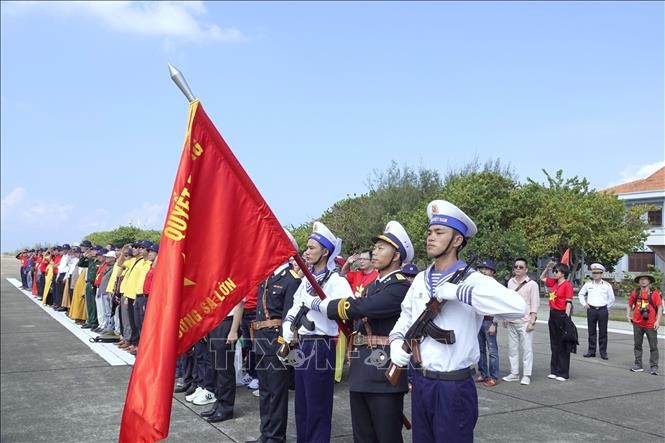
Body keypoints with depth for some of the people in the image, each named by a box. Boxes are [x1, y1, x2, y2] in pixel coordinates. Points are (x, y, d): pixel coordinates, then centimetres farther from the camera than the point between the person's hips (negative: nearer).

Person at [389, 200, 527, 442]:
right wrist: (397, 343, 1)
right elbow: (405, 317, 21)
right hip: (420, 382, 6)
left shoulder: (472, 280, -13)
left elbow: (517, 306, -29)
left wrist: (458, 291, -28)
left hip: (454, 387, -6)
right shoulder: (420, 279, 8)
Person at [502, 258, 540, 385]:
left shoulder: (532, 284, -5)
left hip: (525, 322, -5)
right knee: (512, 348, 10)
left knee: (527, 349, -2)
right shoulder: (510, 282, 10)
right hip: (511, 322, 6)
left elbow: (535, 304, -7)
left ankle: (526, 375, 5)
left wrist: (532, 321, -12)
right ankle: (514, 373, 19)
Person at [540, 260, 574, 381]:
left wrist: (566, 318, -20)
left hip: (562, 315, -8)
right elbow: (542, 278, 27)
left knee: (563, 345, 0)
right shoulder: (553, 283, 9)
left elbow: (569, 303, -16)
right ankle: (555, 371, 21)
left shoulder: (567, 285, -13)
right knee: (554, 344, 13)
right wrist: (547, 268, 12)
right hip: (553, 314, 8)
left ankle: (563, 373, 8)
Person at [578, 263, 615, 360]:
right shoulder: (588, 284, 5)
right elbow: (581, 294, 18)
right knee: (591, 331, 5)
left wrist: (606, 307, 8)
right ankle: (591, 351, 12)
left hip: (603, 310, -1)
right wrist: (584, 303, 9)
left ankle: (603, 352, 8)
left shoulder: (607, 285, 2)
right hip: (591, 310, 1)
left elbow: (612, 299, 12)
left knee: (603, 332, 1)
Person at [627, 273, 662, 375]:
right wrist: (628, 315, 2)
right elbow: (630, 305, 15)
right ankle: (638, 365, 21)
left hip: (651, 325, -3)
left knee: (653, 347, 2)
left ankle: (654, 367, 10)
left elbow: (660, 307, -8)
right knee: (637, 345, 11)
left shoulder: (655, 293, -6)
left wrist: (658, 321, -14)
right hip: (637, 324, 3)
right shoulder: (635, 293, 4)